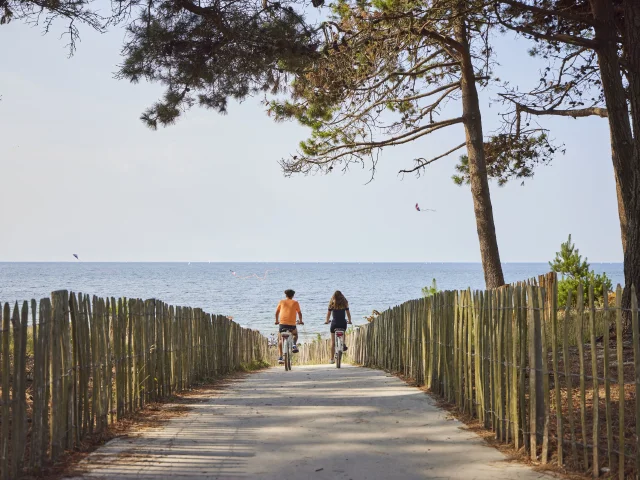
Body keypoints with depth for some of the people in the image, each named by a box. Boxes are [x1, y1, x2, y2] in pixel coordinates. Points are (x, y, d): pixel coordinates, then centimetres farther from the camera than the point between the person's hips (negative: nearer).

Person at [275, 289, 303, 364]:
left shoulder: (282, 302, 12)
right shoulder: (295, 303, 10)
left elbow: (277, 312, 16)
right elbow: (299, 313, 14)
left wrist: (277, 320, 31)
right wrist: (300, 321, 31)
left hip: (282, 323, 0)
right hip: (292, 324, 0)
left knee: (280, 340, 11)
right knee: (295, 334, 30)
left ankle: (280, 357, 0)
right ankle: (294, 345, 2)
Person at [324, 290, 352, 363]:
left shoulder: (332, 303, 0)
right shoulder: (345, 302, 3)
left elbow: (329, 313, 2)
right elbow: (348, 312, 6)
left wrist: (327, 321, 18)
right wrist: (349, 321, 19)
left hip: (334, 323, -1)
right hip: (343, 323, 1)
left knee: (333, 342, 6)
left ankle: (332, 359, 6)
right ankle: (343, 344, 12)